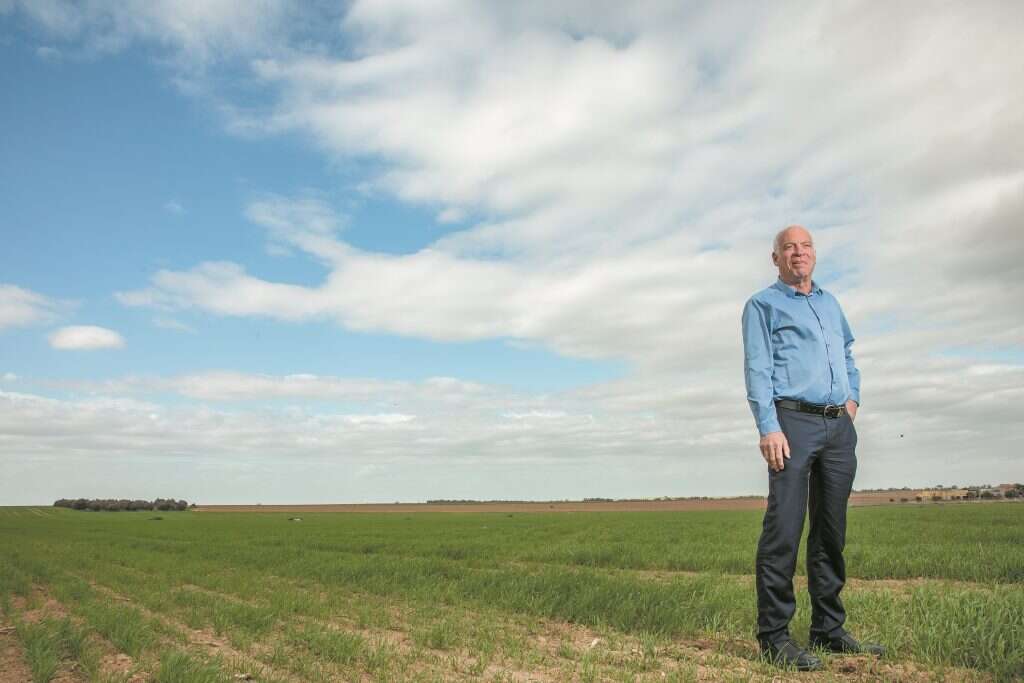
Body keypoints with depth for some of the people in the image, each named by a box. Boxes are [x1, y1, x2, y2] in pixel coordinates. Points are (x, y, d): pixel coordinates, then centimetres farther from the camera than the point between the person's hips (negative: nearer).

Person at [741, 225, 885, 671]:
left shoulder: (830, 303, 23)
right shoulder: (763, 305, 4)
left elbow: (847, 353, 33)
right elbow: (757, 369, -6)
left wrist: (853, 397, 16)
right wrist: (768, 427, -17)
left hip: (839, 427, 6)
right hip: (793, 421, -6)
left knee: (831, 532, 8)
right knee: (784, 529, -10)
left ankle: (828, 628, 17)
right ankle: (774, 634, -5)